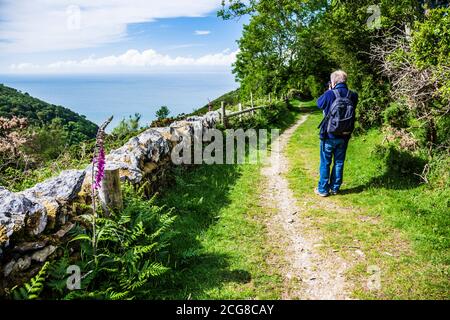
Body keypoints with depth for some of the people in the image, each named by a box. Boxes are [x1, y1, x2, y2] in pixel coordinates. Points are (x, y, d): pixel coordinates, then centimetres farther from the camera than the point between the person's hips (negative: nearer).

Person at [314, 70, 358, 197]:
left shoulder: (330, 94, -17)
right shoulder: (353, 96, -7)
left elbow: (319, 103, 1)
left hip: (329, 136, -3)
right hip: (344, 136, 3)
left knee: (325, 163, 9)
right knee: (339, 162, 15)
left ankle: (323, 189, 15)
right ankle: (335, 188, 23)